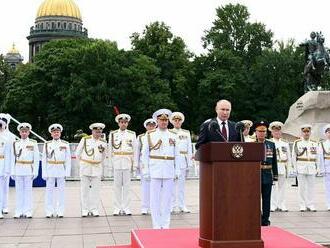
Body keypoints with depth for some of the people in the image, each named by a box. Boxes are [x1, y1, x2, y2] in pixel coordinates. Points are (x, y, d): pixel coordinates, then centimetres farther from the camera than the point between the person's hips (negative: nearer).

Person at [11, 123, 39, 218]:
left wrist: (35, 172, -4)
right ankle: (19, 212, 10)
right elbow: (13, 159, 7)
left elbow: (36, 159, 2)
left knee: (28, 190, 1)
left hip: (29, 171, -2)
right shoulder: (15, 144, 8)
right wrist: (12, 172, 2)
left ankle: (28, 212, 7)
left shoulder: (33, 143, 3)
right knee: (19, 191, 4)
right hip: (18, 170, 2)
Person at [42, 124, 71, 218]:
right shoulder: (47, 144, 6)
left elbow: (68, 159, 4)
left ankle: (60, 211, 10)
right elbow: (44, 160, 5)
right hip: (50, 170, 0)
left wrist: (67, 172, -3)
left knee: (61, 191, 3)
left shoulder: (65, 144, 5)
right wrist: (44, 173, -1)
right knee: (49, 190, 2)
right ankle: (49, 212, 9)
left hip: (61, 170, 0)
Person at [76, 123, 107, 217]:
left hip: (97, 168, 1)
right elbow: (77, 152, 7)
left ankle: (94, 209, 7)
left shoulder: (103, 143, 2)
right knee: (85, 189, 2)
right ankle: (85, 210, 8)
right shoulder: (85, 140, -4)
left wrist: (98, 163, 11)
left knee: (95, 190, 0)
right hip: (85, 168, -1)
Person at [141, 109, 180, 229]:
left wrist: (177, 171, 4)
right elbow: (145, 154, 3)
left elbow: (177, 155, 9)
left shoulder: (173, 136, 9)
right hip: (155, 172, -2)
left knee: (167, 199, 5)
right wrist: (146, 171, -3)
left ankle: (165, 225, 13)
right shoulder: (150, 135, 3)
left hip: (169, 172, 2)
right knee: (155, 199, 1)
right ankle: (156, 225, 9)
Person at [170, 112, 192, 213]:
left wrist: (189, 163, 6)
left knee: (181, 183, 1)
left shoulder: (186, 133, 14)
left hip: (183, 161, 2)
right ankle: (172, 205, 5)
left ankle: (182, 206, 4)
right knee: (172, 183, -1)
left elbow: (189, 148, 12)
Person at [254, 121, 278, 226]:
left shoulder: (271, 145, 9)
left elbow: (274, 162, 11)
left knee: (266, 199, 6)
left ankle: (265, 220, 13)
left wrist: (275, 175, 6)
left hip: (267, 175, 3)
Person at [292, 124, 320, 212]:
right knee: (302, 187, 0)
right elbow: (294, 156, 2)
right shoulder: (297, 143, 2)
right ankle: (302, 206, 6)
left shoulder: (314, 143, 10)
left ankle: (310, 205, 11)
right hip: (301, 167, -2)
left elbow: (317, 156, 13)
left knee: (311, 187, 4)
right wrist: (295, 168, -3)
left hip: (311, 168, 2)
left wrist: (317, 168, 8)